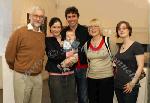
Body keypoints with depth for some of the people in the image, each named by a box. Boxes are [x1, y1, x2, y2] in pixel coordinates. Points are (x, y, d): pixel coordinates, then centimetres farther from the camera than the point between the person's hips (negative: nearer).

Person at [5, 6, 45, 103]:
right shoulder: (20, 32, -9)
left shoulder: (43, 35, 7)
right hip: (22, 77, -5)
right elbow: (9, 54, -4)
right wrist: (17, 68, 8)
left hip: (38, 77, 5)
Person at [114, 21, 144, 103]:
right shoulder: (120, 47, 11)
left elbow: (140, 66, -14)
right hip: (118, 85, 6)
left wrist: (133, 83, -18)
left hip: (129, 87, -6)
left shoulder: (136, 46, -9)